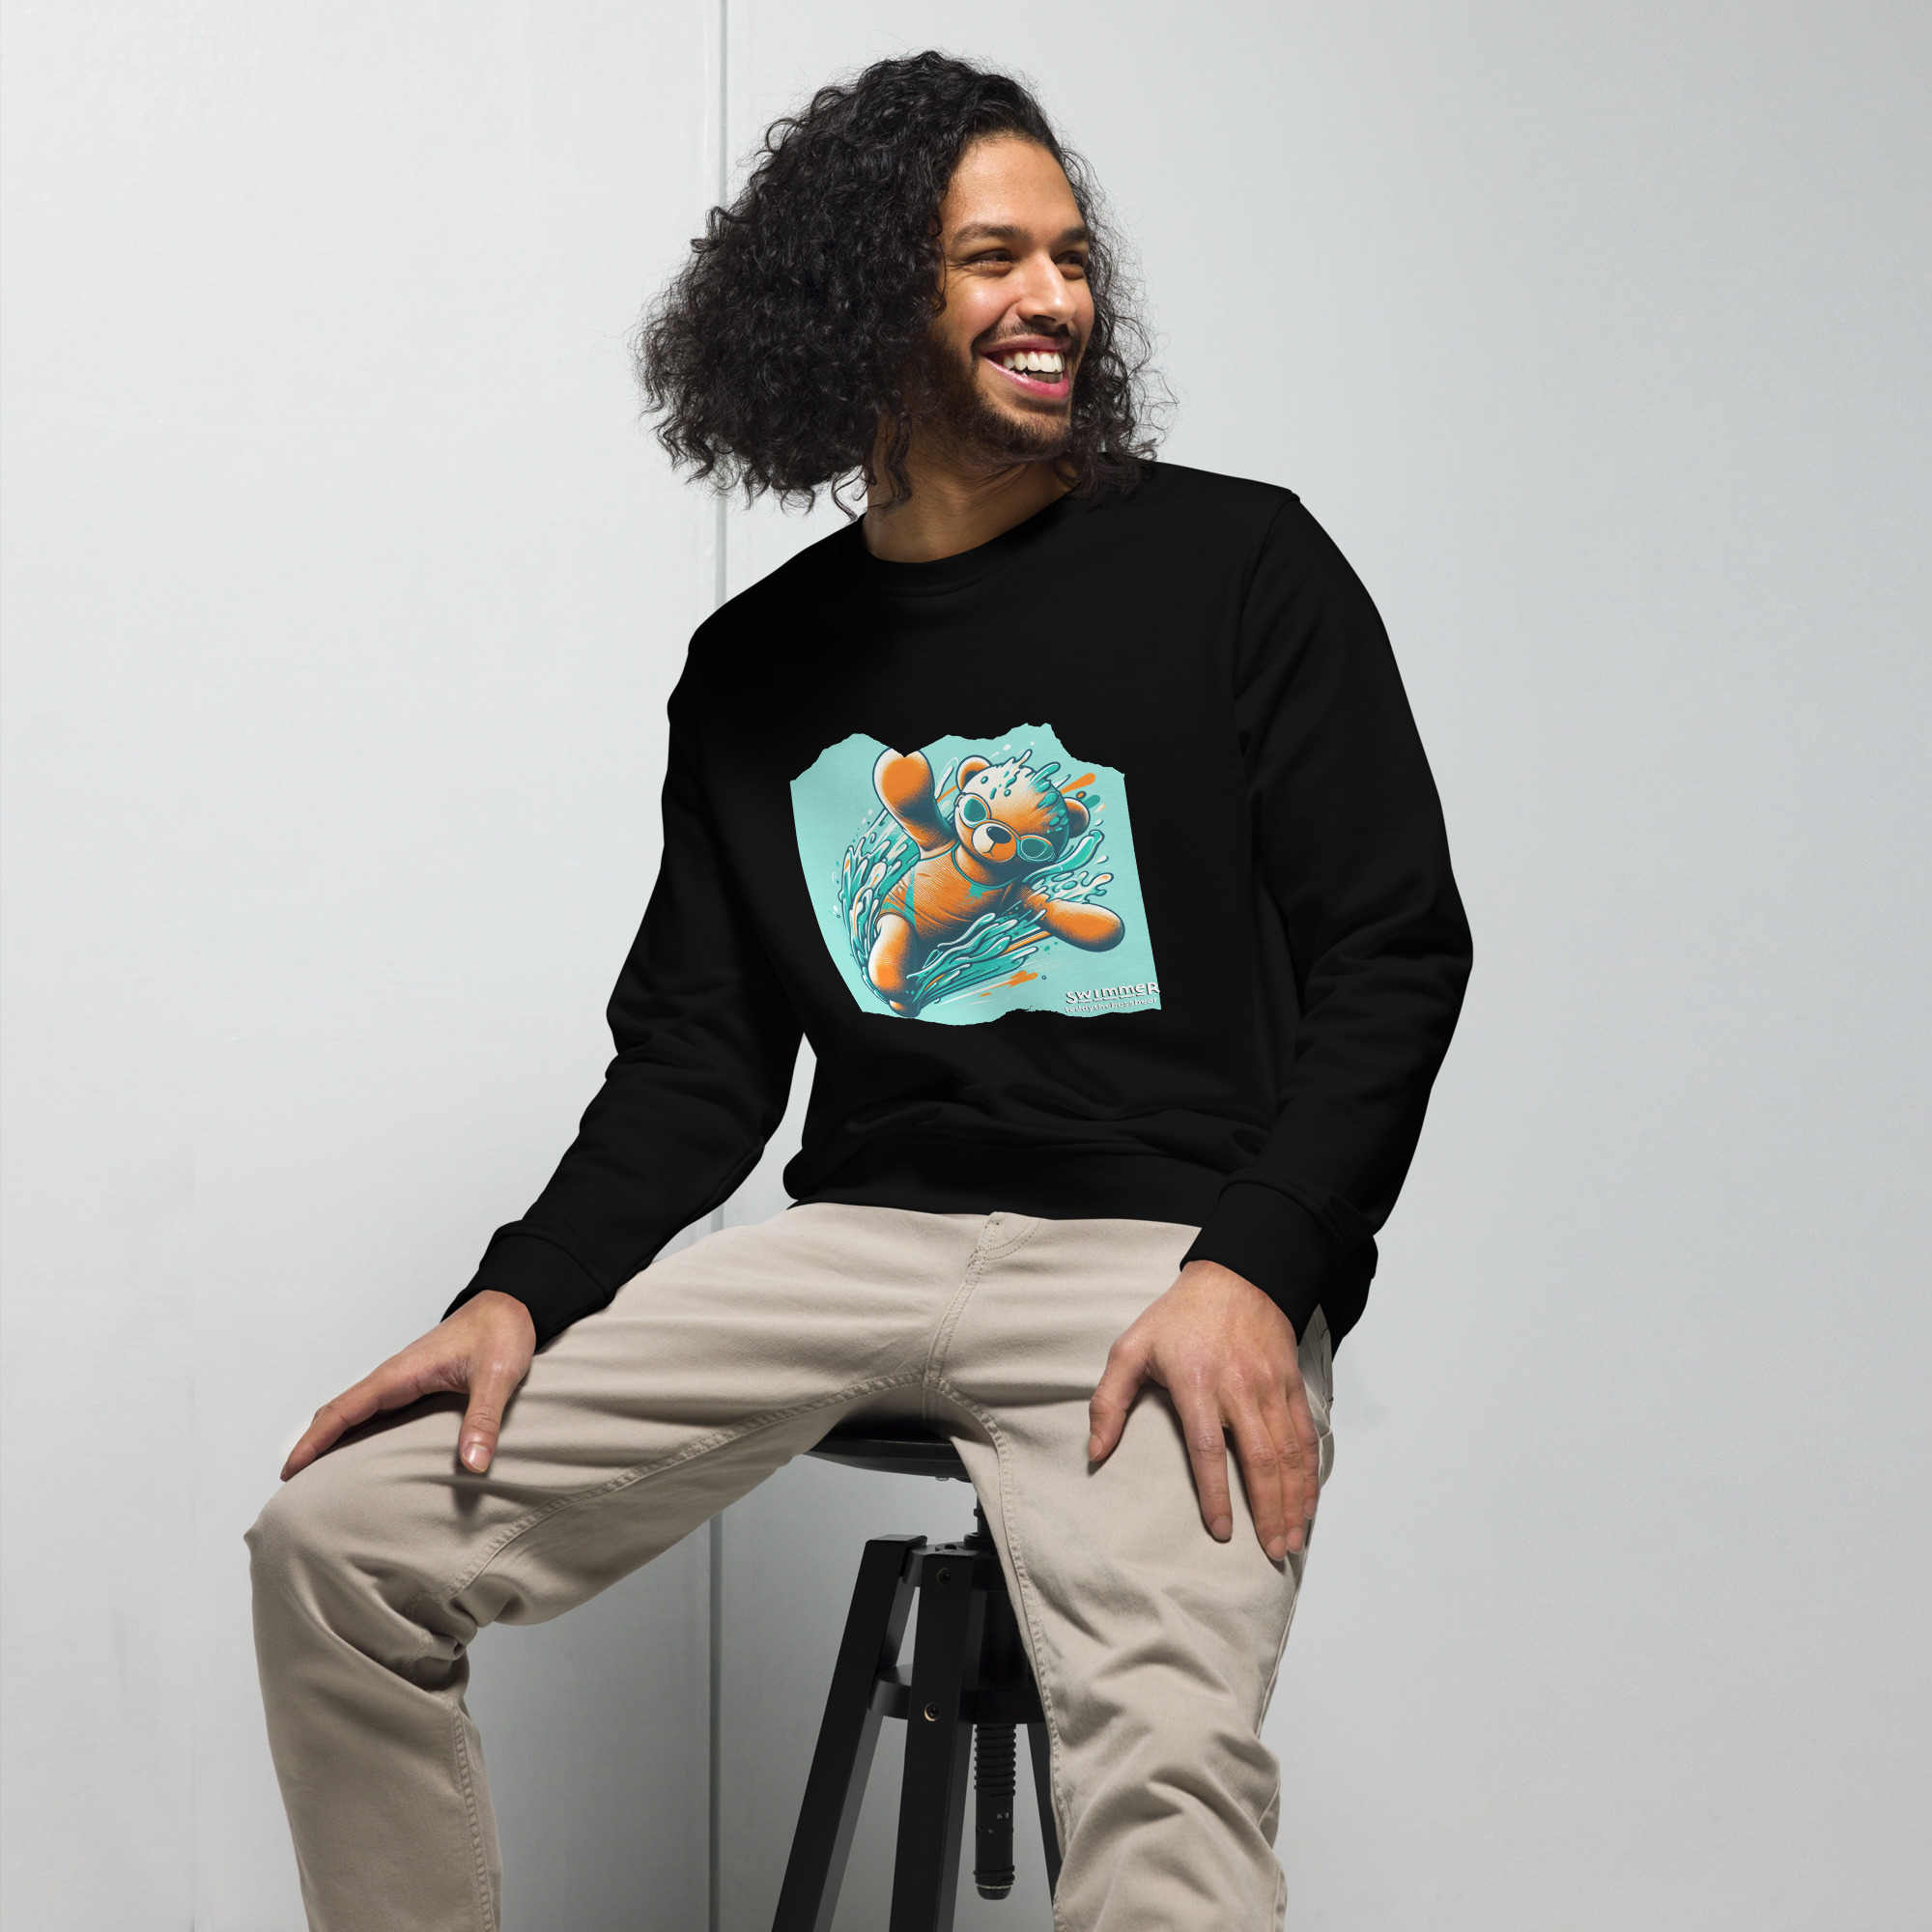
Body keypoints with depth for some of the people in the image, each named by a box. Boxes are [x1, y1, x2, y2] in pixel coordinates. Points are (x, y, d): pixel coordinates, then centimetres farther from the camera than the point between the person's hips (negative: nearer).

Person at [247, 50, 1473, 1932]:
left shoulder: (1237, 565, 4)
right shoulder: (758, 666, 15)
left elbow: (1394, 949, 0)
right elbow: (699, 1057, 15)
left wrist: (1251, 1273, -14)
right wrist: (522, 1293, -2)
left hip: (1167, 1250, -4)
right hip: (862, 1232, 4)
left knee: (1165, 1778, -34)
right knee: (338, 1534, -6)